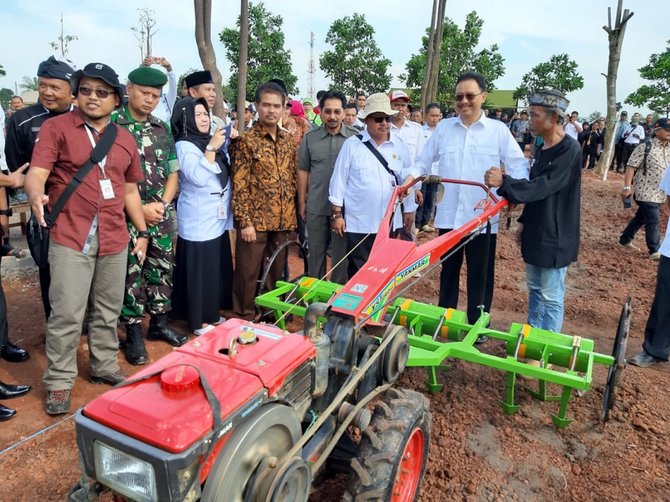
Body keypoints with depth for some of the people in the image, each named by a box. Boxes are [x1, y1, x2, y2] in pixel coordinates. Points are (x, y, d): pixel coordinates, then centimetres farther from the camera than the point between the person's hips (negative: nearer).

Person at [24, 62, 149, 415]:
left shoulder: (125, 139, 13)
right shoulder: (56, 128, 1)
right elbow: (36, 173, -10)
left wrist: (142, 232, 15)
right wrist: (35, 194, -33)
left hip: (114, 240, 4)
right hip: (70, 238, -4)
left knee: (108, 312, 13)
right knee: (66, 313, -3)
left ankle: (104, 367, 29)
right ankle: (59, 381, 13)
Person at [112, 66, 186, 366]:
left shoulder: (162, 128, 11)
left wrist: (163, 203, -5)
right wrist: (140, 208, -13)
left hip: (161, 215, 5)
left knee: (162, 269, 12)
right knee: (131, 274, 2)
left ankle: (159, 323, 28)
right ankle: (133, 333, 14)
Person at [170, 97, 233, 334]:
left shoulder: (211, 141, 11)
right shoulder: (184, 146, -11)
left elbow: (225, 176, 25)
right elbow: (198, 177, -26)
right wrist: (211, 148, -24)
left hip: (218, 219, 8)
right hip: (198, 222, -8)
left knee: (218, 268, 14)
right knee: (199, 271, -1)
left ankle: (212, 314, 28)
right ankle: (199, 321, 12)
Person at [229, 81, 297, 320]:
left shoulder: (287, 139, 9)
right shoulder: (245, 141, -7)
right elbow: (239, 185, -10)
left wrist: (291, 215, 9)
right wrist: (245, 221, -15)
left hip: (283, 220, 5)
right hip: (255, 220, -5)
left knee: (276, 273, 15)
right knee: (247, 274, 5)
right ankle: (243, 320, 20)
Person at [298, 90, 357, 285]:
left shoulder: (356, 137, -2)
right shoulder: (310, 138, 2)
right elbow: (303, 171, 6)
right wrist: (301, 202, 6)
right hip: (316, 206, 2)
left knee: (341, 253, 9)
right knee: (315, 252, 14)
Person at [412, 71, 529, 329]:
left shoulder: (498, 130, 1)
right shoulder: (443, 127, 8)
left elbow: (519, 164, -2)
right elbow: (424, 161, 12)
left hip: (482, 216, -2)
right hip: (448, 214, 2)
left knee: (480, 274, 8)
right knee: (448, 271, 16)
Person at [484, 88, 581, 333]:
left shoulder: (569, 150, -18)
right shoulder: (542, 149, 10)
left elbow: (543, 186, -26)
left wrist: (504, 182, -34)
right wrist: (525, 221, 17)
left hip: (555, 238, -9)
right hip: (536, 234, 9)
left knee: (551, 296, 1)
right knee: (534, 288, 19)